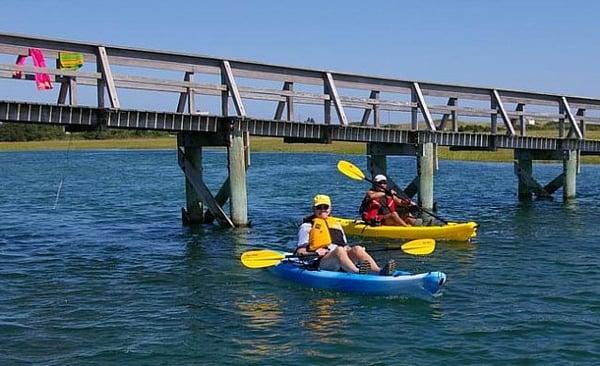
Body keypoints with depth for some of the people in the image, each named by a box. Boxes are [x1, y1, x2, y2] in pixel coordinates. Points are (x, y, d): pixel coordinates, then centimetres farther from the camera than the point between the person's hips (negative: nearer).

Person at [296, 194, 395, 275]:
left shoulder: (336, 224, 31)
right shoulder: (307, 226, 14)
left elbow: (346, 247, 30)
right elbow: (300, 252, 4)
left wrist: (351, 251, 8)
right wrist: (314, 253, -15)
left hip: (341, 264, 5)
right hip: (321, 262, -5)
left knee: (357, 249, -24)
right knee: (339, 250, -34)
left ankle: (379, 271, -46)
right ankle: (357, 272, -62)